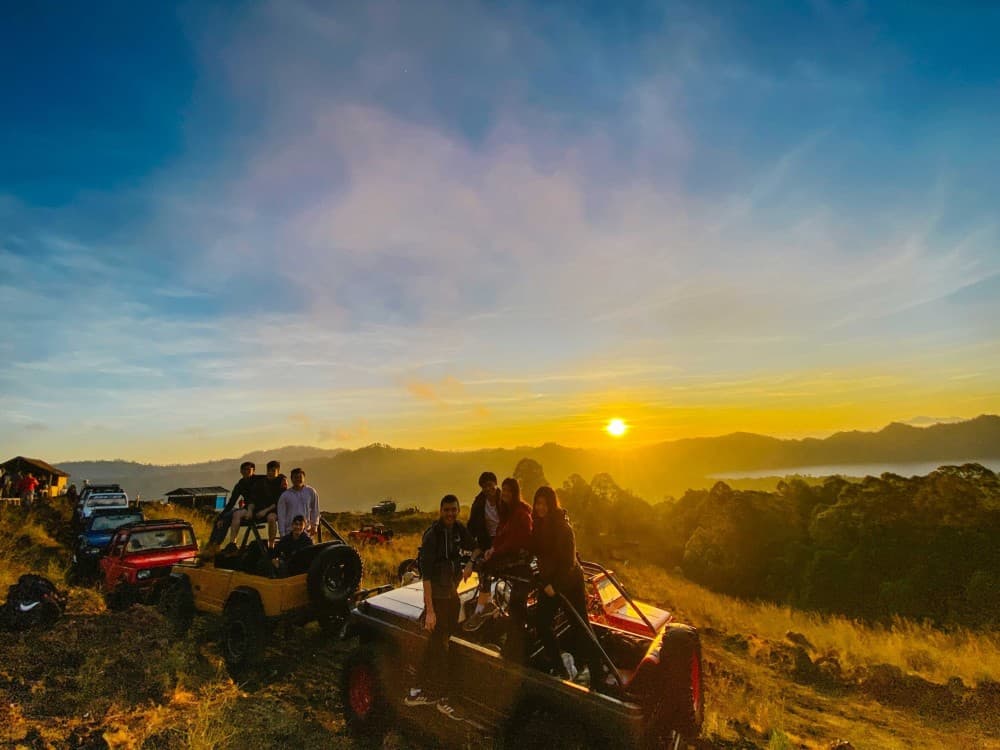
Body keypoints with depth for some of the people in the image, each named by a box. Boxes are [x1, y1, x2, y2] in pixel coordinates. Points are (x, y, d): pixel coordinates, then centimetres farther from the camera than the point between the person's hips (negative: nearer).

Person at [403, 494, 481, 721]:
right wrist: (429, 610, -26)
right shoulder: (432, 535, -19)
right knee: (441, 645, -5)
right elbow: (426, 574, -23)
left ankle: (419, 690, 27)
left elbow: (475, 547, 17)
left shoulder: (458, 529, 0)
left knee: (436, 642, 14)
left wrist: (470, 562, -6)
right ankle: (444, 697, 9)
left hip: (452, 593, 7)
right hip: (437, 596, -7)